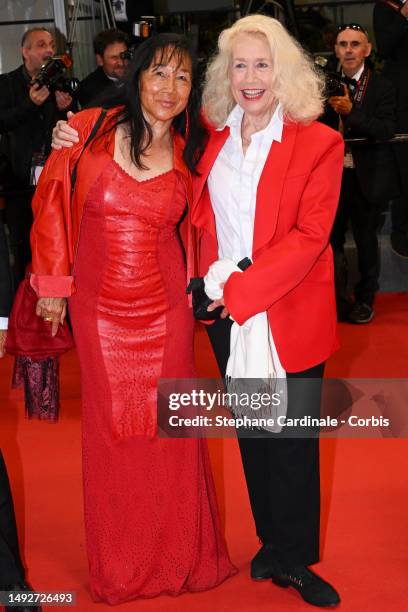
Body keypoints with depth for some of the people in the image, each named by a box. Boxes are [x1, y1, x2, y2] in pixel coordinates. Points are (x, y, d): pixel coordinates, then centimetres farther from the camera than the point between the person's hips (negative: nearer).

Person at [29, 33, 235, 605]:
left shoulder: (190, 154, 0)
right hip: (98, 305, -1)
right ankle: (120, 566, 28)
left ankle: (180, 555, 28)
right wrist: (54, 280, 1)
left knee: (169, 426, 8)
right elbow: (51, 202, -1)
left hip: (165, 305, 1)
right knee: (110, 429, 10)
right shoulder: (89, 130, -7)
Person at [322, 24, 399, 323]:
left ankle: (365, 300, 28)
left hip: (367, 177, -2)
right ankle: (337, 300, 23)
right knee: (332, 239, 8)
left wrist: (351, 111, -27)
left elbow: (387, 131, -19)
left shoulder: (382, 87, -6)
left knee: (366, 240, 11)